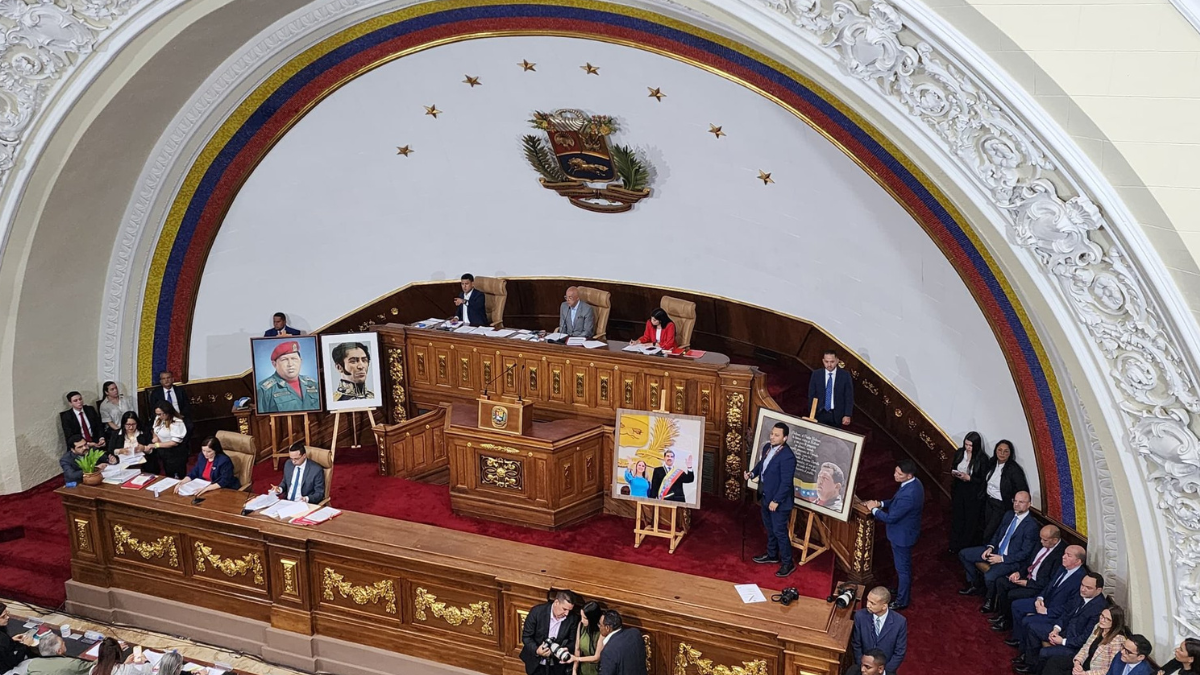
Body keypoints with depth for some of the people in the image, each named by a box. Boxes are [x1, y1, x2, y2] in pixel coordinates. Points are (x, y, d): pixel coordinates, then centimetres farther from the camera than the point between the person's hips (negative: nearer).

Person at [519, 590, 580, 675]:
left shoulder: (573, 618, -13)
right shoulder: (537, 611, -18)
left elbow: (573, 642, -3)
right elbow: (526, 636, -11)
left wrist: (566, 650, -26)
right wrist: (536, 650, -28)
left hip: (558, 667, 1)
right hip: (536, 664, -1)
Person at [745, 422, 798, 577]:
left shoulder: (787, 457, -27)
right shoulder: (767, 447, -1)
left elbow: (786, 482, -25)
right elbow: (762, 463, 17)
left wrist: (776, 501, -22)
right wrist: (752, 473, -3)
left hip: (779, 501, -9)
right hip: (765, 496, 9)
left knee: (779, 531, 1)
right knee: (769, 528, 23)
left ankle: (788, 563, 15)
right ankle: (772, 555, 41)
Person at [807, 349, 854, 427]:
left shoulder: (845, 375, -1)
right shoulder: (816, 374, 2)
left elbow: (849, 397, 0)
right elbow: (811, 395, 6)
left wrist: (847, 415, -7)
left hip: (837, 416, -1)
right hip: (820, 414, 1)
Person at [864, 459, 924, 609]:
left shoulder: (908, 495, -38)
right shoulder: (913, 483, -7)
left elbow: (891, 518, -28)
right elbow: (896, 501, 10)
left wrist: (874, 509, -13)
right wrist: (881, 503, -3)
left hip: (902, 535, -9)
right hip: (905, 531, 9)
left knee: (903, 568, 11)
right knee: (903, 565, 28)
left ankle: (902, 601, 28)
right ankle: (901, 590, 48)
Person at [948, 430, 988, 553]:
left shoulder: (982, 458, -15)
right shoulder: (959, 453, -3)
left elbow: (983, 479, -11)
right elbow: (952, 469, 11)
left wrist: (969, 478, -23)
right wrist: (953, 473, -11)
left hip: (973, 494, -4)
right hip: (958, 490, 4)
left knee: (971, 521, 7)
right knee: (956, 518, 13)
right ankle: (955, 546, 28)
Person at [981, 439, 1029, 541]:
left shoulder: (1014, 469, -22)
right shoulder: (992, 463, -2)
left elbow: (1023, 491, -19)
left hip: (1001, 506, -7)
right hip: (988, 502, 7)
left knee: (988, 535, -3)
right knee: (985, 528, 17)